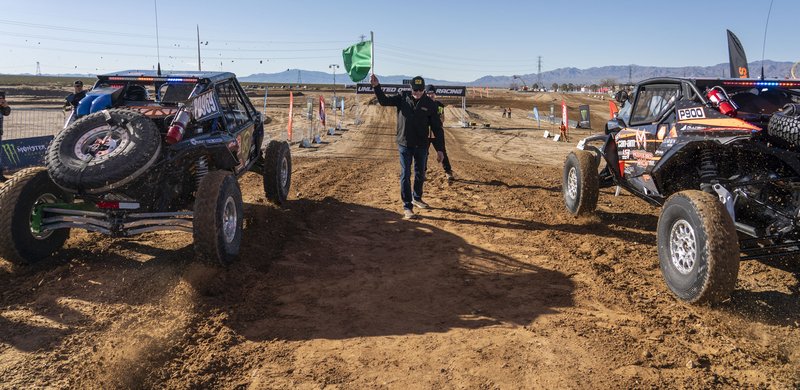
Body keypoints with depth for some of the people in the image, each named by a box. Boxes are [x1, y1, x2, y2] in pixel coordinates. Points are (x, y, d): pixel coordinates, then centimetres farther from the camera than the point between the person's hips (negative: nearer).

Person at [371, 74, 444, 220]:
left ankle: (416, 198, 39)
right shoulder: (403, 98, -3)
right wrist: (376, 86, -20)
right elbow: (384, 100, -3)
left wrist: (440, 149, -7)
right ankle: (407, 207, 1)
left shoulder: (430, 104, -6)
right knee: (405, 175, -3)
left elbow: (437, 128, -5)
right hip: (404, 145, -1)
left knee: (420, 174, 17)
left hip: (422, 145, 1)